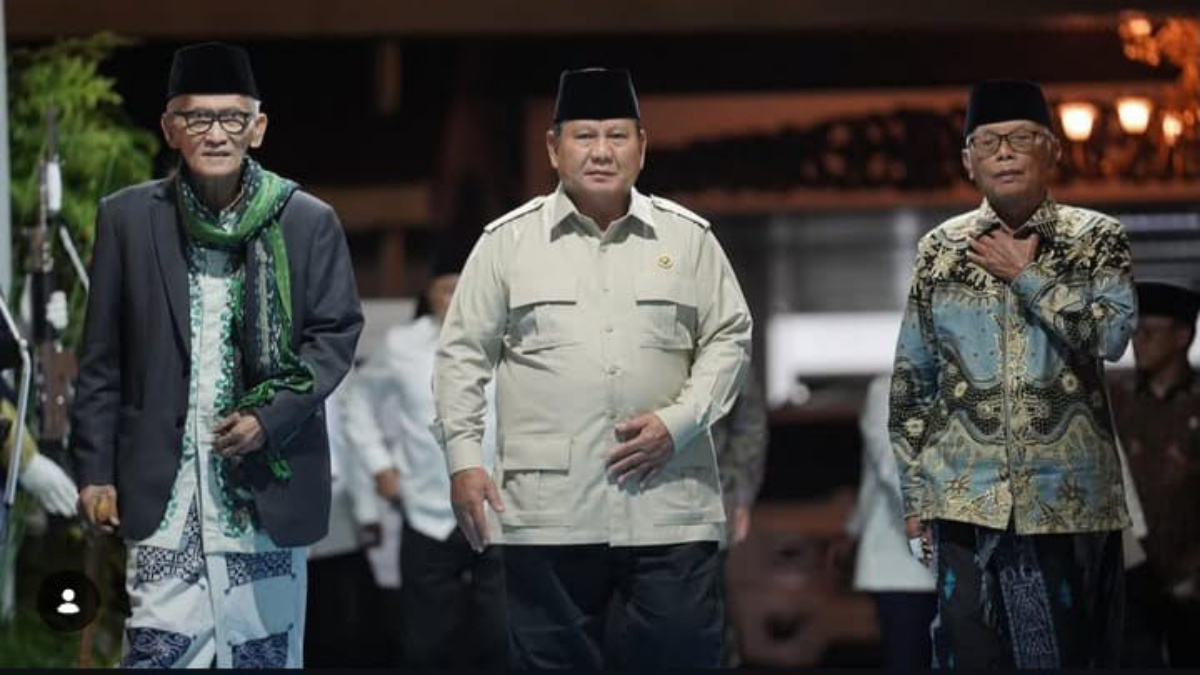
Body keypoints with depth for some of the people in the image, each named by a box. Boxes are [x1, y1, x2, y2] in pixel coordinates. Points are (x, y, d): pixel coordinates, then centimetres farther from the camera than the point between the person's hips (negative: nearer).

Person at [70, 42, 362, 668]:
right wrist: (95, 470, 3)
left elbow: (337, 334, 4)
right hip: (164, 483, 0)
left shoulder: (308, 221, 2)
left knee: (267, 651, 6)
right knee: (159, 651, -7)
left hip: (267, 480, 1)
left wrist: (270, 418, -10)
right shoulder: (126, 218, 3)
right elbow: (101, 356, 6)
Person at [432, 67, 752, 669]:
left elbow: (729, 338, 10)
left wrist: (678, 422, -5)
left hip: (668, 509, 1)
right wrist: (462, 460, -1)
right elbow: (462, 354, 8)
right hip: (547, 516, 0)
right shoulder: (507, 241, 5)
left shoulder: (687, 236, 8)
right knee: (554, 659, 3)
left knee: (678, 658, -1)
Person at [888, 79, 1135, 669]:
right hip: (966, 499, 1)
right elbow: (910, 381, 11)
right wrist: (914, 496, 7)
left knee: (1072, 649, 3)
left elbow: (1113, 333, -14)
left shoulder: (1097, 239, 4)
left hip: (1070, 499, -1)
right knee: (969, 653, 1)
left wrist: (1025, 274, -9)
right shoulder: (941, 249, 8)